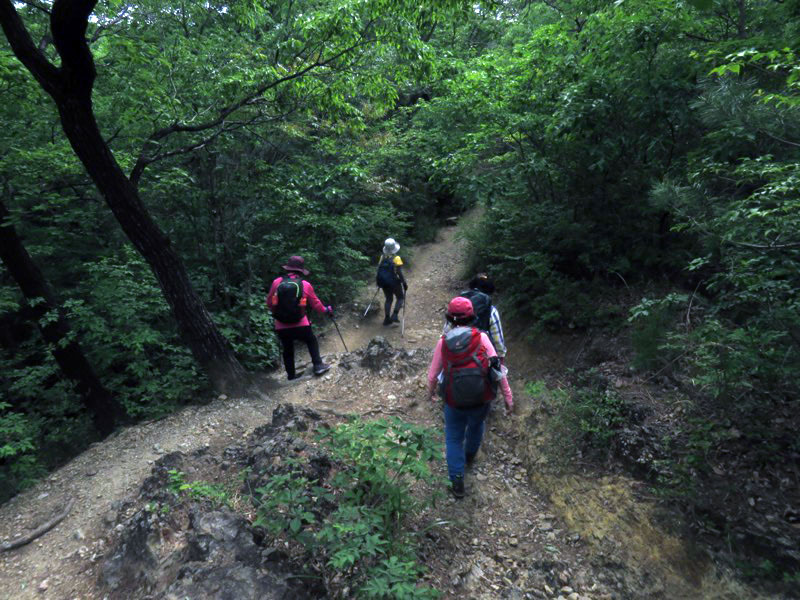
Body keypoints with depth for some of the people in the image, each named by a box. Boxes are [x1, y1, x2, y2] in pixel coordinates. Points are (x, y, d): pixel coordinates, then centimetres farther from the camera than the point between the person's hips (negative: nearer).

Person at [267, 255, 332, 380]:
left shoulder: (277, 282, -2)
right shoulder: (305, 285, -4)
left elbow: (269, 303, 7)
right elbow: (316, 304, 7)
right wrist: (326, 310, 26)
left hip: (281, 327, 2)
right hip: (300, 325, -2)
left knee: (287, 350, 21)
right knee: (312, 341, 23)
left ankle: (291, 375, 27)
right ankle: (318, 365, 13)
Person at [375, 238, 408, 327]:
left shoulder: (382, 257, 0)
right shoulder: (396, 259, -16)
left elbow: (379, 270, 7)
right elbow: (399, 273, -19)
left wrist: (379, 282, 20)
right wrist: (404, 283, -10)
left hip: (383, 282, 5)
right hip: (394, 282, -5)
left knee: (388, 299, 20)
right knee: (400, 298, 16)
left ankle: (387, 319, 20)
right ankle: (394, 315, 2)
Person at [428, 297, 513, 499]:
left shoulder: (443, 342, -10)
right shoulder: (481, 337, -15)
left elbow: (433, 374, 0)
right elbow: (497, 368, -14)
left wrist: (431, 392, 19)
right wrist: (508, 396, -3)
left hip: (454, 402, -1)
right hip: (482, 399, 1)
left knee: (453, 438, 19)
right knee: (477, 425, 31)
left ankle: (457, 482, 22)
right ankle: (470, 455, 56)